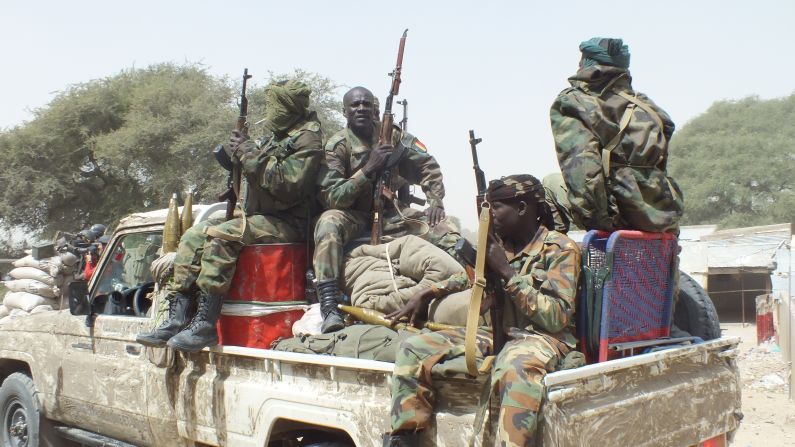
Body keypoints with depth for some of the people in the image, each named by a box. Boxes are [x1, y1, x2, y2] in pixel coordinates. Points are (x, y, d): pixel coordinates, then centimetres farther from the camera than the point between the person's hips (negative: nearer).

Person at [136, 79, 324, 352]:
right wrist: (240, 155, 6)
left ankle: (205, 325, -28)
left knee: (220, 236, -30)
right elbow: (258, 175, 24)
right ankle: (177, 319, -7)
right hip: (258, 218, 10)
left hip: (287, 224, -10)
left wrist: (251, 156, -18)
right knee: (193, 236, -2)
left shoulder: (308, 138, -9)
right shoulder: (278, 136, 21)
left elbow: (290, 185, -22)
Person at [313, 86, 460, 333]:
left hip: (389, 213, 4)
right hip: (353, 217, -3)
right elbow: (330, 198, -19)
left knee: (447, 230, -13)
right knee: (328, 223, -38)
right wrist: (367, 170, -26)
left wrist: (436, 200, -7)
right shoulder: (337, 145, -11)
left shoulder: (391, 134, 0)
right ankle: (329, 307, -42)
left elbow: (427, 165, 7)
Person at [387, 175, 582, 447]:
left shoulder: (561, 249, -4)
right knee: (413, 349, -11)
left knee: (516, 367, -43)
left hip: (541, 337, -6)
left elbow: (557, 318, -14)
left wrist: (507, 272, -15)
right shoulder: (498, 243, 13)